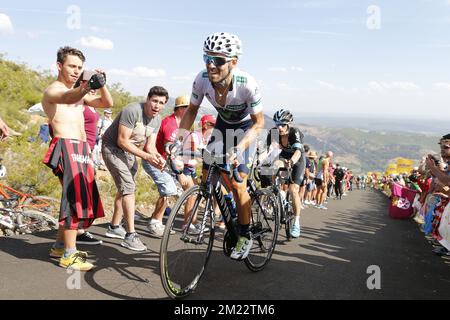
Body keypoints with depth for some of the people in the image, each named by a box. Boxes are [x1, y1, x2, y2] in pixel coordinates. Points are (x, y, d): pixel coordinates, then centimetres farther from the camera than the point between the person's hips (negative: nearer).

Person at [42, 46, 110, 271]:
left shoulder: (77, 92, 24)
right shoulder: (53, 90, -2)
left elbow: (106, 103, 15)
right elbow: (67, 98, -27)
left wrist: (101, 84, -5)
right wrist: (85, 88, -49)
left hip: (81, 149, 9)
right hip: (66, 147, -9)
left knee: (84, 199, 10)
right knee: (76, 197, -16)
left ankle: (60, 246, 22)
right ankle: (69, 255, -10)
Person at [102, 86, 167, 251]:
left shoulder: (157, 120, -2)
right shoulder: (132, 111, -26)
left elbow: (150, 145, -2)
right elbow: (122, 141, -27)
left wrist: (158, 158, -24)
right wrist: (146, 156, -30)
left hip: (129, 152, 9)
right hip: (113, 148, -9)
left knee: (125, 188, 17)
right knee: (128, 187, -19)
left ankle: (114, 227, 33)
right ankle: (130, 235, -17)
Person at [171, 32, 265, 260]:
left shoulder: (247, 84, -36)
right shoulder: (202, 79, -25)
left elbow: (258, 123, -24)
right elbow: (191, 111, -7)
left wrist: (238, 149, -37)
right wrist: (179, 139, -18)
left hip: (245, 127, -4)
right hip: (223, 124, 5)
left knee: (237, 184, -12)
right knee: (207, 174, -1)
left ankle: (245, 237, 7)